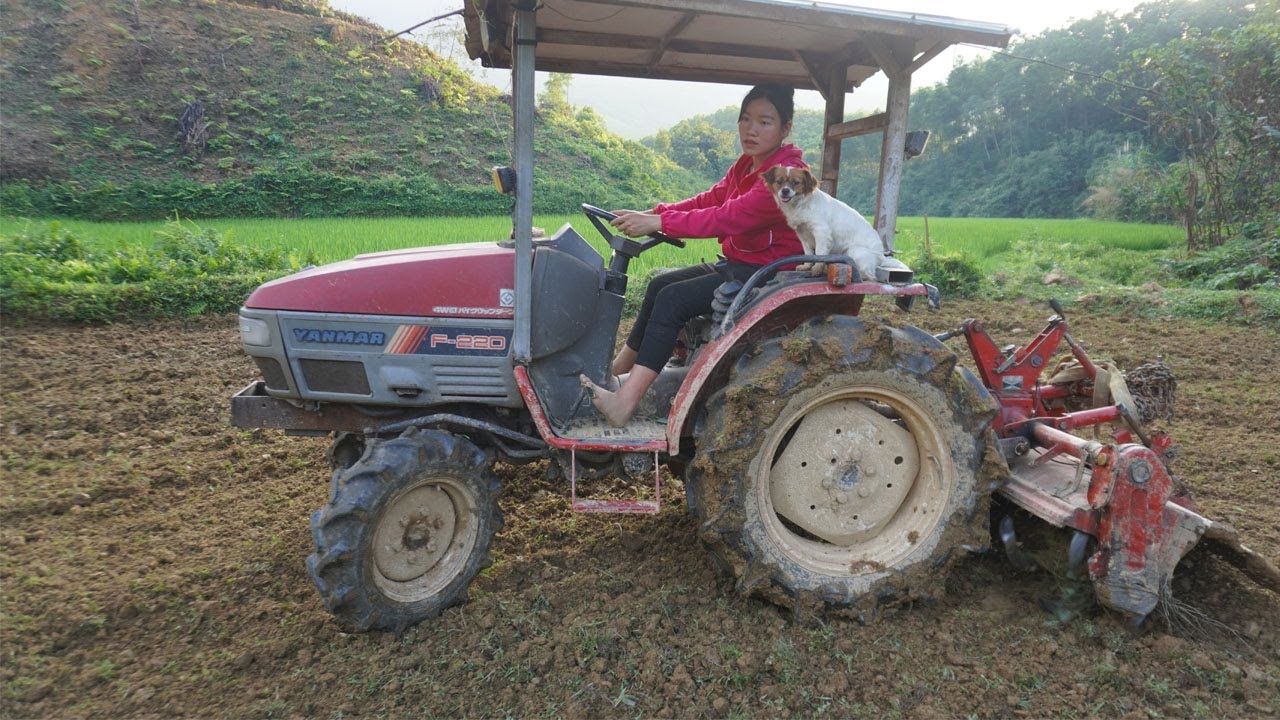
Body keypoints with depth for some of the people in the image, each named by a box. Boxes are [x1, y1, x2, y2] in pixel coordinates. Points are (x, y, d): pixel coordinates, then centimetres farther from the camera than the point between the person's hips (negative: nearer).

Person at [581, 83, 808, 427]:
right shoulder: (746, 166, 12)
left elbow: (729, 217, -28)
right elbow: (711, 199, 8)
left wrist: (660, 223, -30)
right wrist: (656, 212, -7)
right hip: (738, 265, 10)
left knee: (673, 298, -22)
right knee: (660, 285, 4)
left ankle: (625, 401, -24)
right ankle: (618, 370, 9)